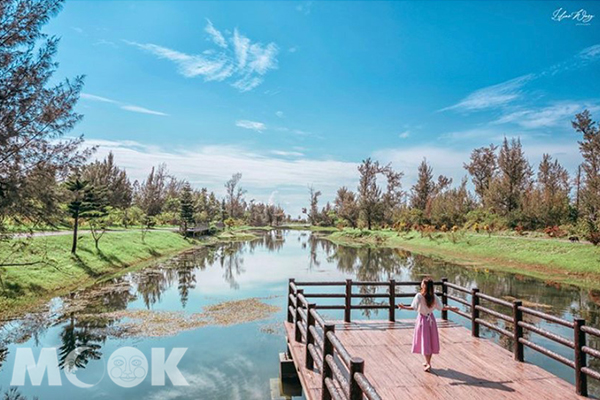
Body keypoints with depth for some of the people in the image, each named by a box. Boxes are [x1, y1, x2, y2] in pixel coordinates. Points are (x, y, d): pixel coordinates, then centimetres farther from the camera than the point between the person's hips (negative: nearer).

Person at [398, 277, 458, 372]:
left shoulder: (419, 296, -18)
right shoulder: (434, 297, -5)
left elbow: (413, 307, -23)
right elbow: (441, 307, 1)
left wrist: (404, 307, -13)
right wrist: (451, 308, 15)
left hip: (422, 320, -4)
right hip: (431, 319, 4)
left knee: (424, 341, 4)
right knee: (431, 341, 14)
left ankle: (428, 364, 3)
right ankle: (428, 362, 26)